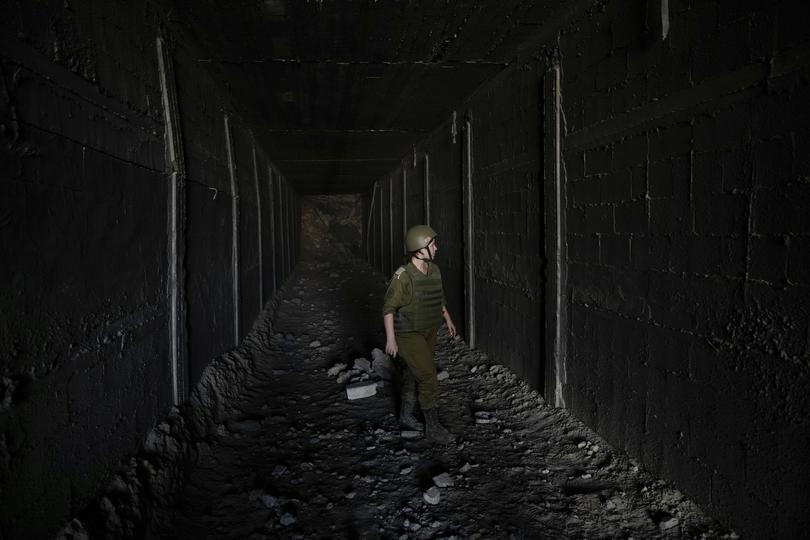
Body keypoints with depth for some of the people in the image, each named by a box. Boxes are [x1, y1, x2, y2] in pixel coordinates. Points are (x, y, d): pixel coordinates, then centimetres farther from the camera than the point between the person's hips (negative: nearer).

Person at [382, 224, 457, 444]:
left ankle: (406, 417, 35)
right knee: (429, 378, -8)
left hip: (428, 332, 8)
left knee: (414, 375, 18)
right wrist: (390, 339, -19)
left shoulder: (433, 270, -2)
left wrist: (448, 319, 21)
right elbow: (388, 307, -18)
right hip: (408, 335, -8)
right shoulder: (403, 276, -24)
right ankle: (433, 427, 6)